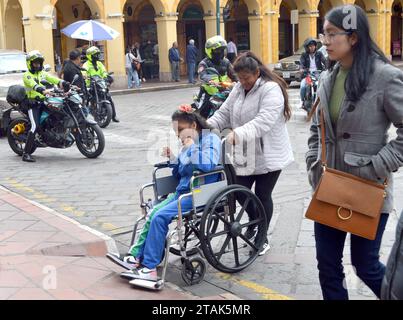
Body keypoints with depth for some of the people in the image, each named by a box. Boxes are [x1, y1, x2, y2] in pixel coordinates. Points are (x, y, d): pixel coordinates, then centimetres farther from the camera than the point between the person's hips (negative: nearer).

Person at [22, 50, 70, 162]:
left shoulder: (43, 73, 19)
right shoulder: (27, 75, -1)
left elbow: (54, 79, 3)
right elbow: (34, 85, -22)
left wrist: (64, 84, -16)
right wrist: (43, 90, -41)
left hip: (45, 102, 7)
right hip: (33, 104, -7)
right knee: (35, 126, -21)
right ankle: (26, 153, -20)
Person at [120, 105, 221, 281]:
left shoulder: (211, 139, -3)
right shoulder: (188, 145, 19)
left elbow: (209, 164, -22)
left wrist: (192, 148, -15)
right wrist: (172, 159, 9)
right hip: (182, 192, 8)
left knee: (160, 217, -22)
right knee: (153, 213, -13)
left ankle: (149, 267, -18)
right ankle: (137, 256, -11)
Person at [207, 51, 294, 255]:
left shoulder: (271, 89, -18)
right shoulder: (239, 89, 6)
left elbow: (264, 121, -31)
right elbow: (224, 113, 5)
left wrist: (238, 133, -41)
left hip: (267, 155, -6)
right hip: (244, 154, 6)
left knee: (263, 196, 5)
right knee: (240, 192, 11)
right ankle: (254, 222, 41)